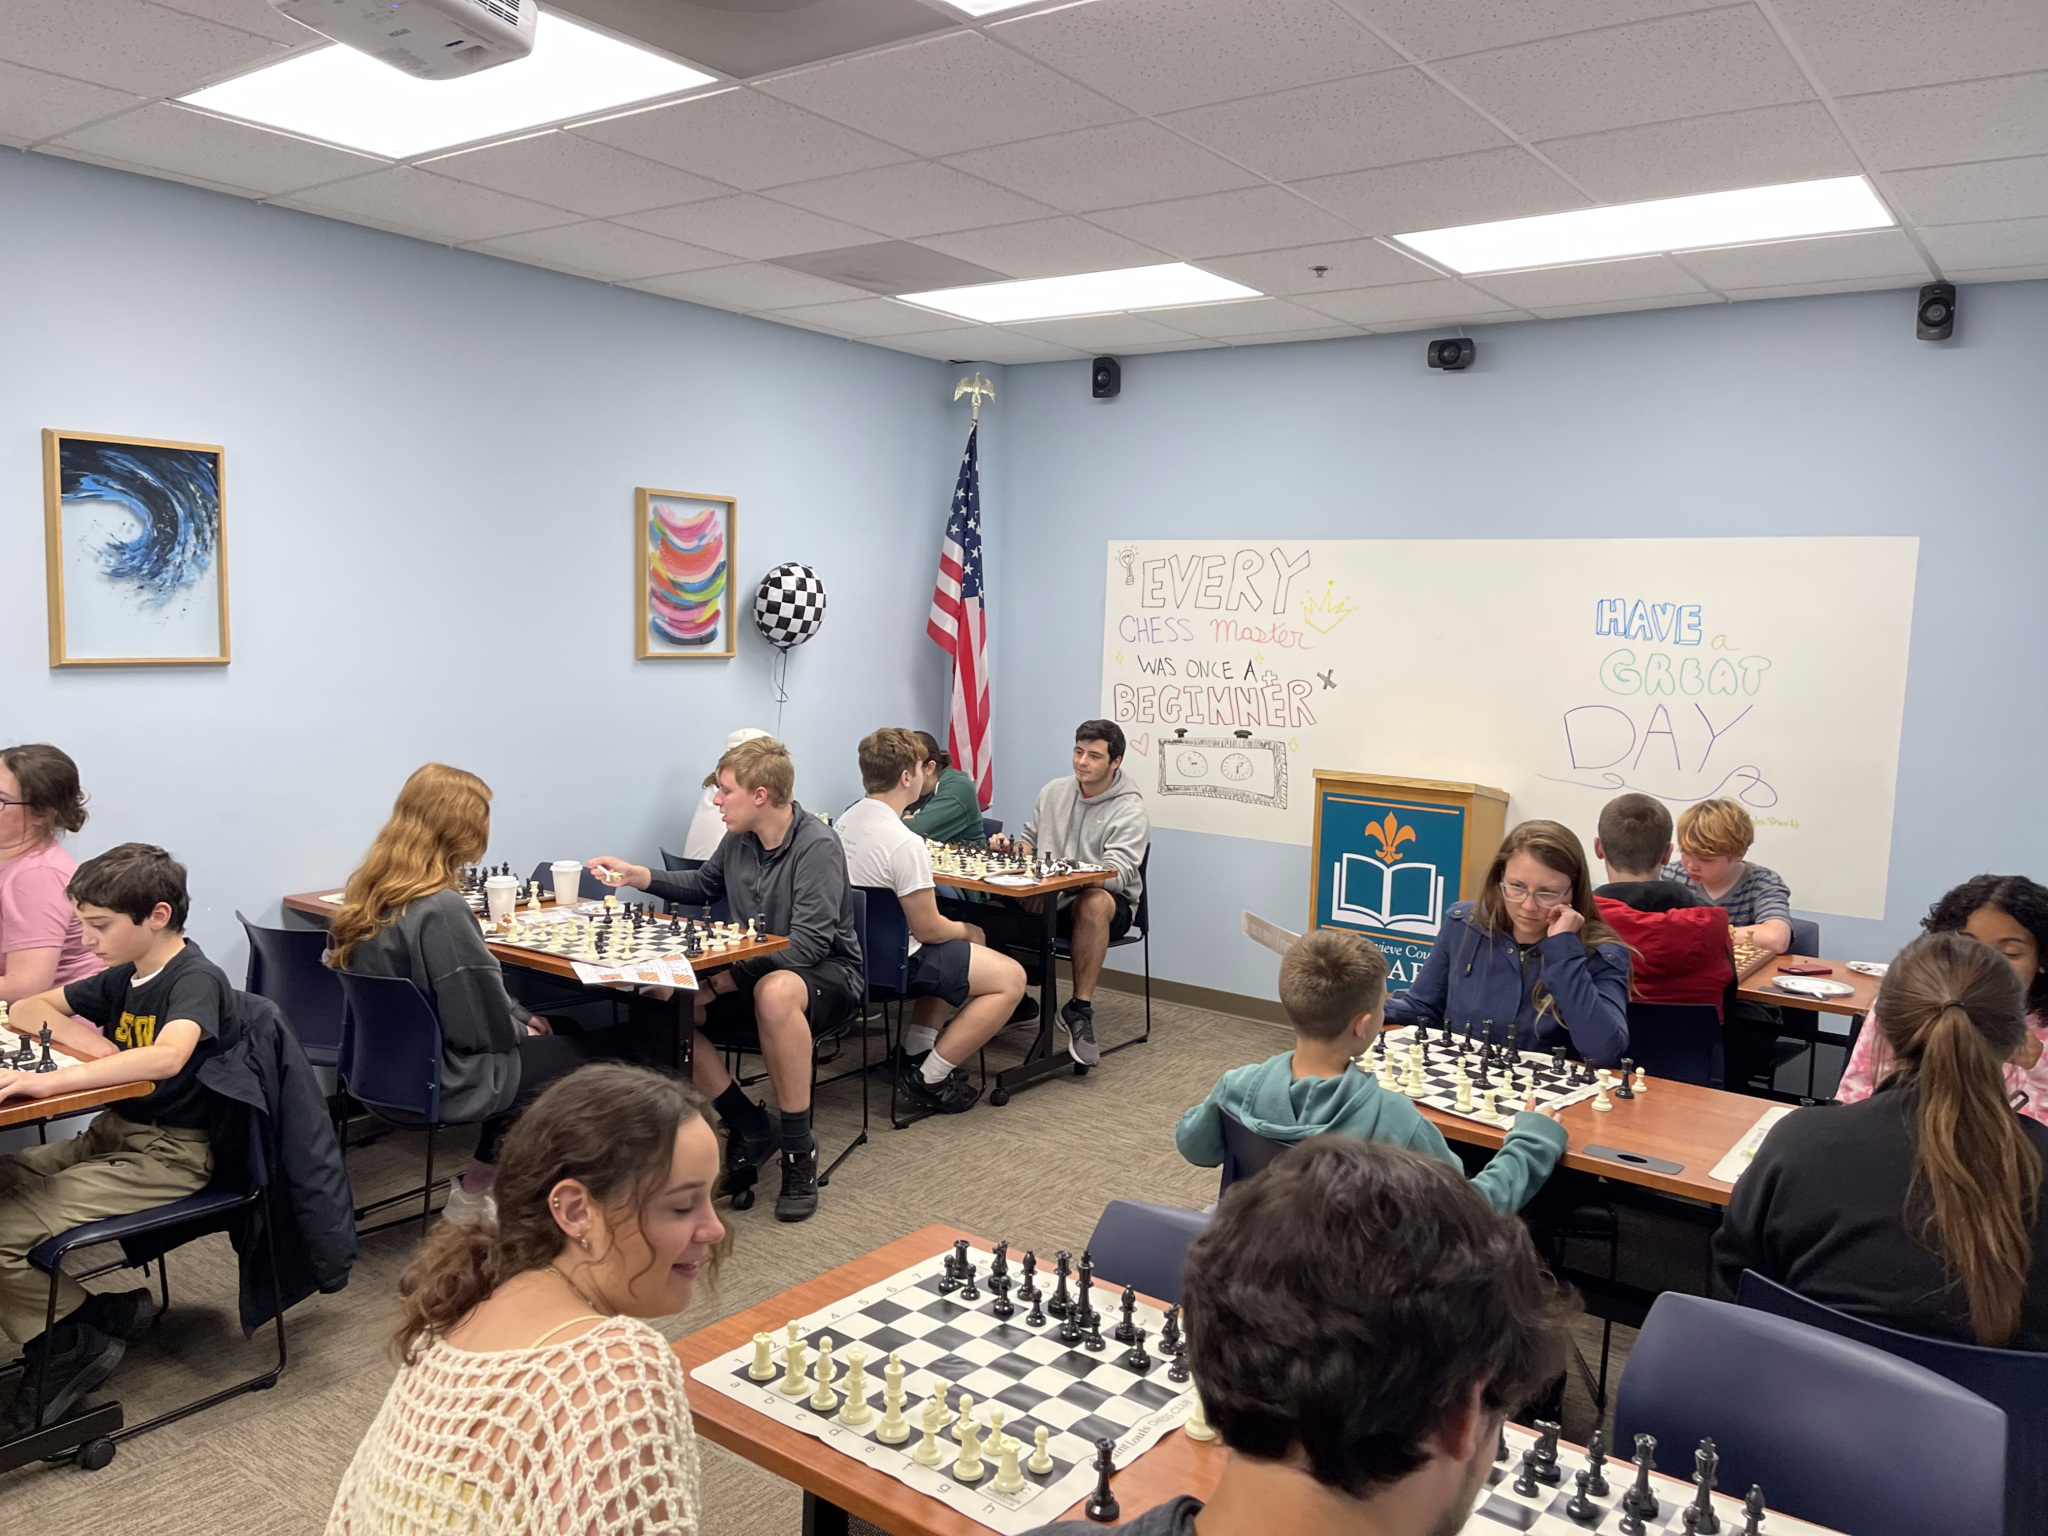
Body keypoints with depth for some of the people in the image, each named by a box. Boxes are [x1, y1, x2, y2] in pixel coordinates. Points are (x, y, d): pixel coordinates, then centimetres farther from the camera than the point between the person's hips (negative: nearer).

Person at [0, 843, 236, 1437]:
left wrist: (51, 1080, -41)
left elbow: (166, 1056, -36)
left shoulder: (197, 979, -17)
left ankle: (71, 1345, 7)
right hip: (112, 1135, 9)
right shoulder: (123, 979, 10)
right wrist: (91, 1044, -1)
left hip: (168, 1155, -9)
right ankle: (109, 1303, 4)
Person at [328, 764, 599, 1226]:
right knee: (591, 1054, 3)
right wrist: (521, 1028, -2)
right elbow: (484, 1026, -22)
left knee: (539, 1037, 23)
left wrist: (517, 1016, 9)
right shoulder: (441, 911, -27)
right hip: (437, 1080, -9)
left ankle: (476, 1190, 24)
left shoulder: (371, 892, 0)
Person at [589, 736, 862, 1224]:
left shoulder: (817, 846, -20)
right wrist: (637, 875, 11)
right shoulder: (738, 839, 2)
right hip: (756, 972, 8)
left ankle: (798, 1147, -24)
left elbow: (808, 944, -28)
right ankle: (751, 1128, -3)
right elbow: (702, 885, 24)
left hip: (829, 973, -7)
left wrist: (723, 980, -29)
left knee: (775, 992, -42)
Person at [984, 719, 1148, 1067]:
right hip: (1046, 900, 5)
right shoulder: (1053, 792, 10)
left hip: (1107, 903, -4)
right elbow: (1030, 842, 20)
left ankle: (1079, 1011, -29)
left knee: (1094, 903, -41)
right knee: (990, 908, -22)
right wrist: (1012, 846, -5)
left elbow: (1116, 874, -21)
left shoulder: (1129, 810, -8)